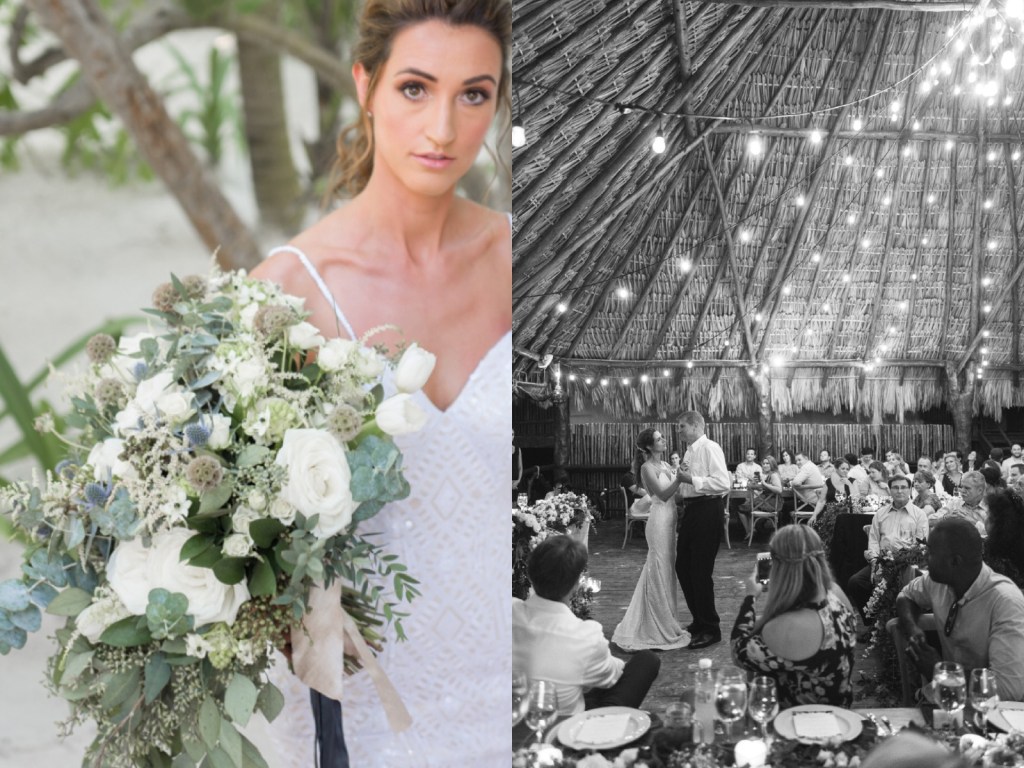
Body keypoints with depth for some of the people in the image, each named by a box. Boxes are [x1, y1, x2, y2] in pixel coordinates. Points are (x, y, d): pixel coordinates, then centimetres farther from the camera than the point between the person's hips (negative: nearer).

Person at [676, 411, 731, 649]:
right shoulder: (689, 451, 14)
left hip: (707, 510, -9)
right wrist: (680, 480, 5)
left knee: (700, 571, -5)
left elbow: (722, 483, -23)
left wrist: (692, 479, -21)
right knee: (683, 567, 14)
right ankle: (699, 622, 28)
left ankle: (711, 629, 7)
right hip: (691, 510, 9)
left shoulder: (710, 448, -13)